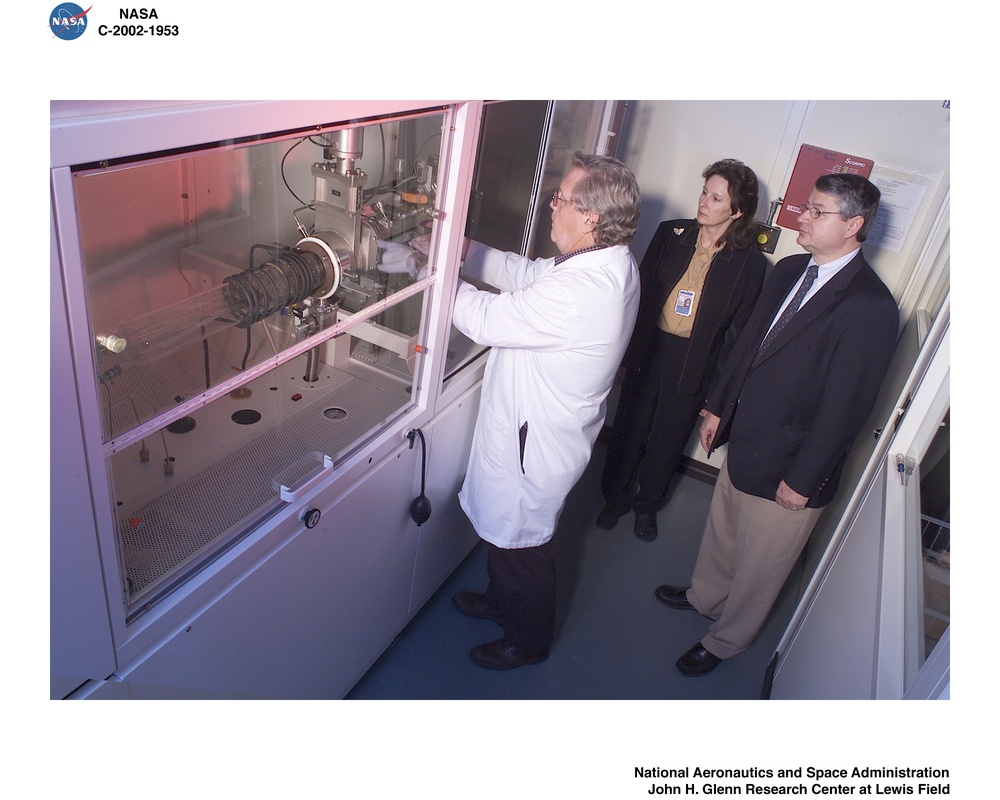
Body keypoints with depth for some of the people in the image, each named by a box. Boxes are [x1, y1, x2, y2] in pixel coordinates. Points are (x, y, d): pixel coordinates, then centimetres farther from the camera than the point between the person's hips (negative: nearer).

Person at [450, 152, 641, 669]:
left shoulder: (579, 291, -35)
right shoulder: (612, 262, -4)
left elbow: (485, 320, -27)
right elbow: (528, 274, 7)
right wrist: (462, 249, 0)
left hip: (534, 443, -9)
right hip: (544, 425, 9)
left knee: (520, 544, 15)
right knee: (502, 530, 29)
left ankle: (528, 641, 41)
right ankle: (501, 599, 55)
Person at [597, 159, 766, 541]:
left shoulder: (749, 261, -9)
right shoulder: (671, 233, -4)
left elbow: (738, 328, -5)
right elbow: (640, 291, 1)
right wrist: (628, 349, -2)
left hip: (694, 365, -1)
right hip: (649, 349, 2)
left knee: (668, 439, 15)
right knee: (629, 428, 13)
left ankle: (648, 503, 40)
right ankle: (615, 496, 37)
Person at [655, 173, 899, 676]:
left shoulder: (872, 307, -22)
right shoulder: (788, 271, 2)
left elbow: (845, 405, -21)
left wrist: (803, 479, -17)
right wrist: (718, 406, 14)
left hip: (788, 468, -7)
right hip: (743, 441, 7)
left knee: (758, 566, 15)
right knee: (720, 533, 28)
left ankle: (724, 640, 39)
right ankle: (704, 596, 55)